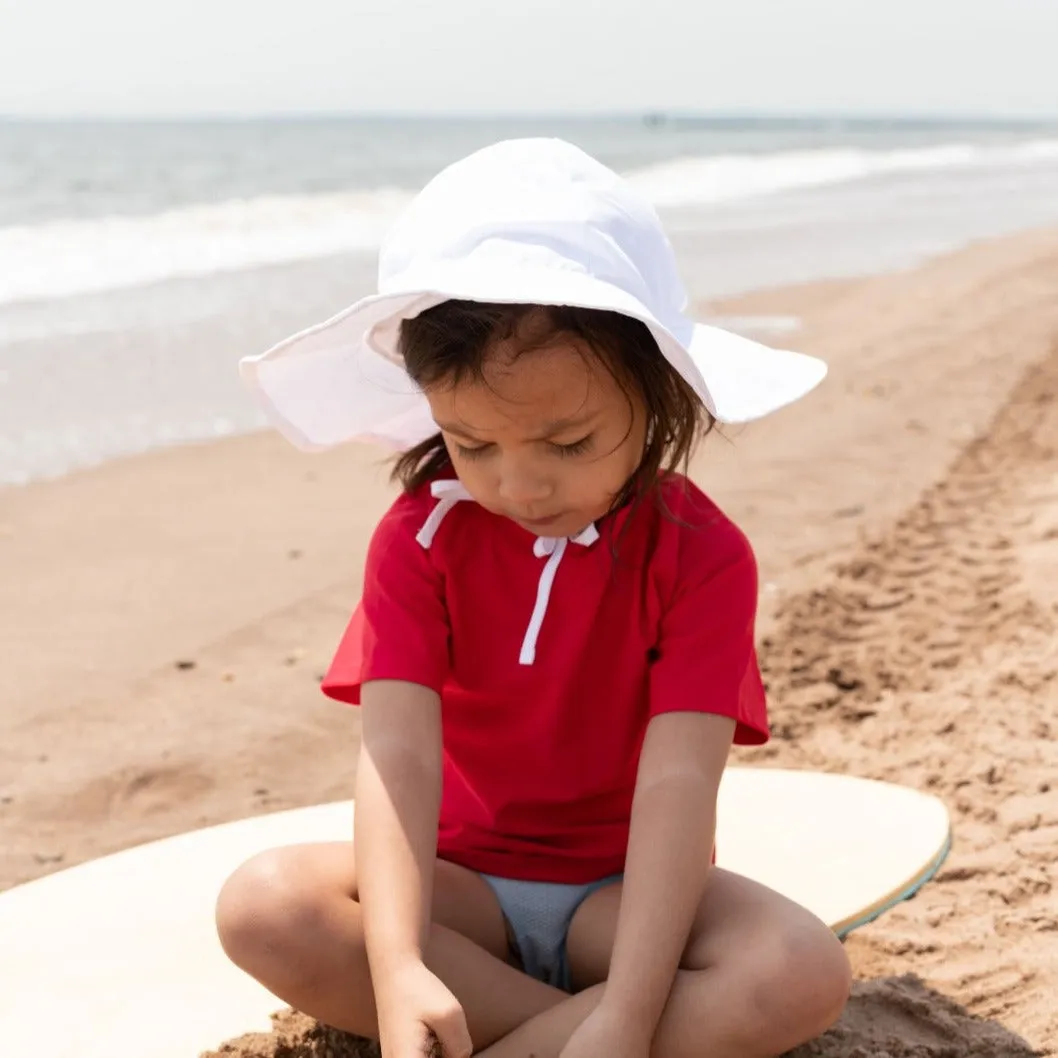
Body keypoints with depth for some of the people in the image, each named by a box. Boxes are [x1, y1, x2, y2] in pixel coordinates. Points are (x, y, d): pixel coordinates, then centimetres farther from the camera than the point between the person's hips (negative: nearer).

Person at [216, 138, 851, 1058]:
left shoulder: (701, 553, -14)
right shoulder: (422, 535, -10)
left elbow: (677, 780, -24)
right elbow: (397, 752, -21)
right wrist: (398, 971, -37)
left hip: (624, 887, -1)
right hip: (464, 881, 2)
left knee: (805, 973, -30)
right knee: (263, 906, -26)